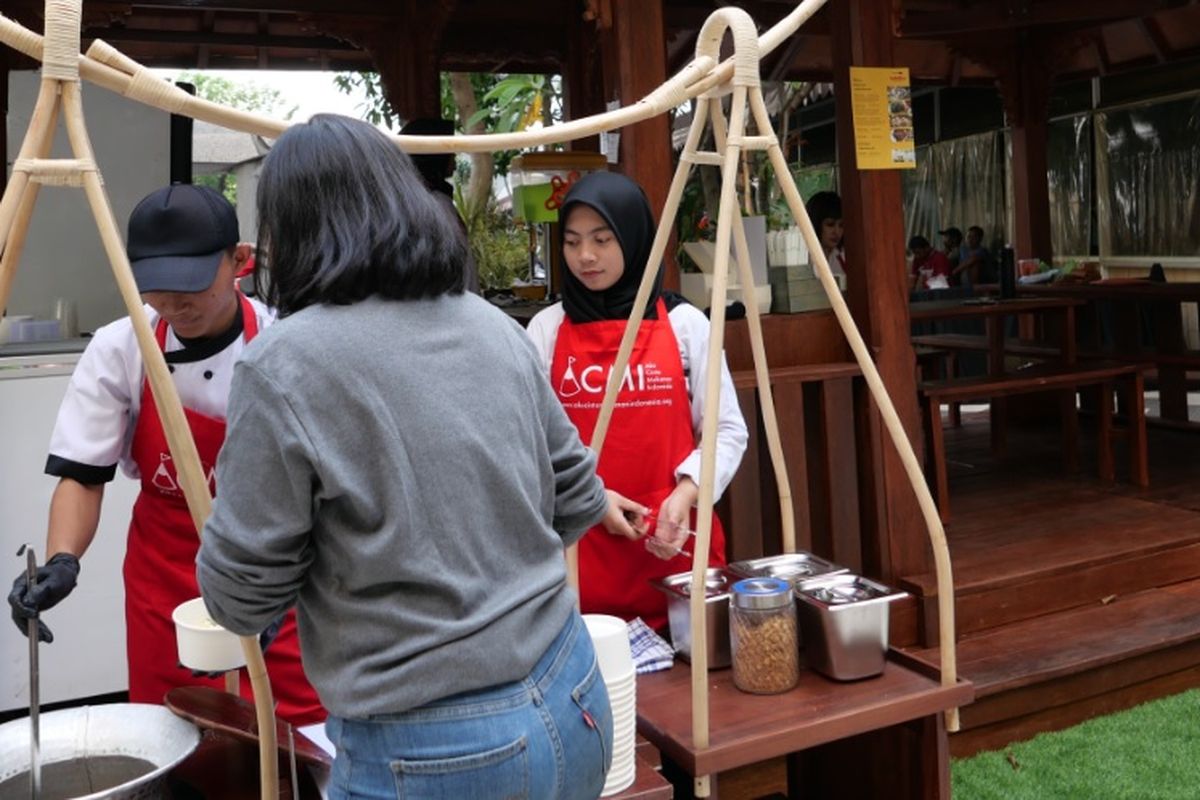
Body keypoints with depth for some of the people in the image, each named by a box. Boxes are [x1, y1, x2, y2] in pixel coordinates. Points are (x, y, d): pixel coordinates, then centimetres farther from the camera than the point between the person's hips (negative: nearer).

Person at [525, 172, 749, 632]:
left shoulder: (684, 323, 1)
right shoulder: (547, 329, 2)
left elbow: (727, 430, 3)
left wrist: (685, 494, -13)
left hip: (678, 540, 0)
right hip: (583, 542, 0)